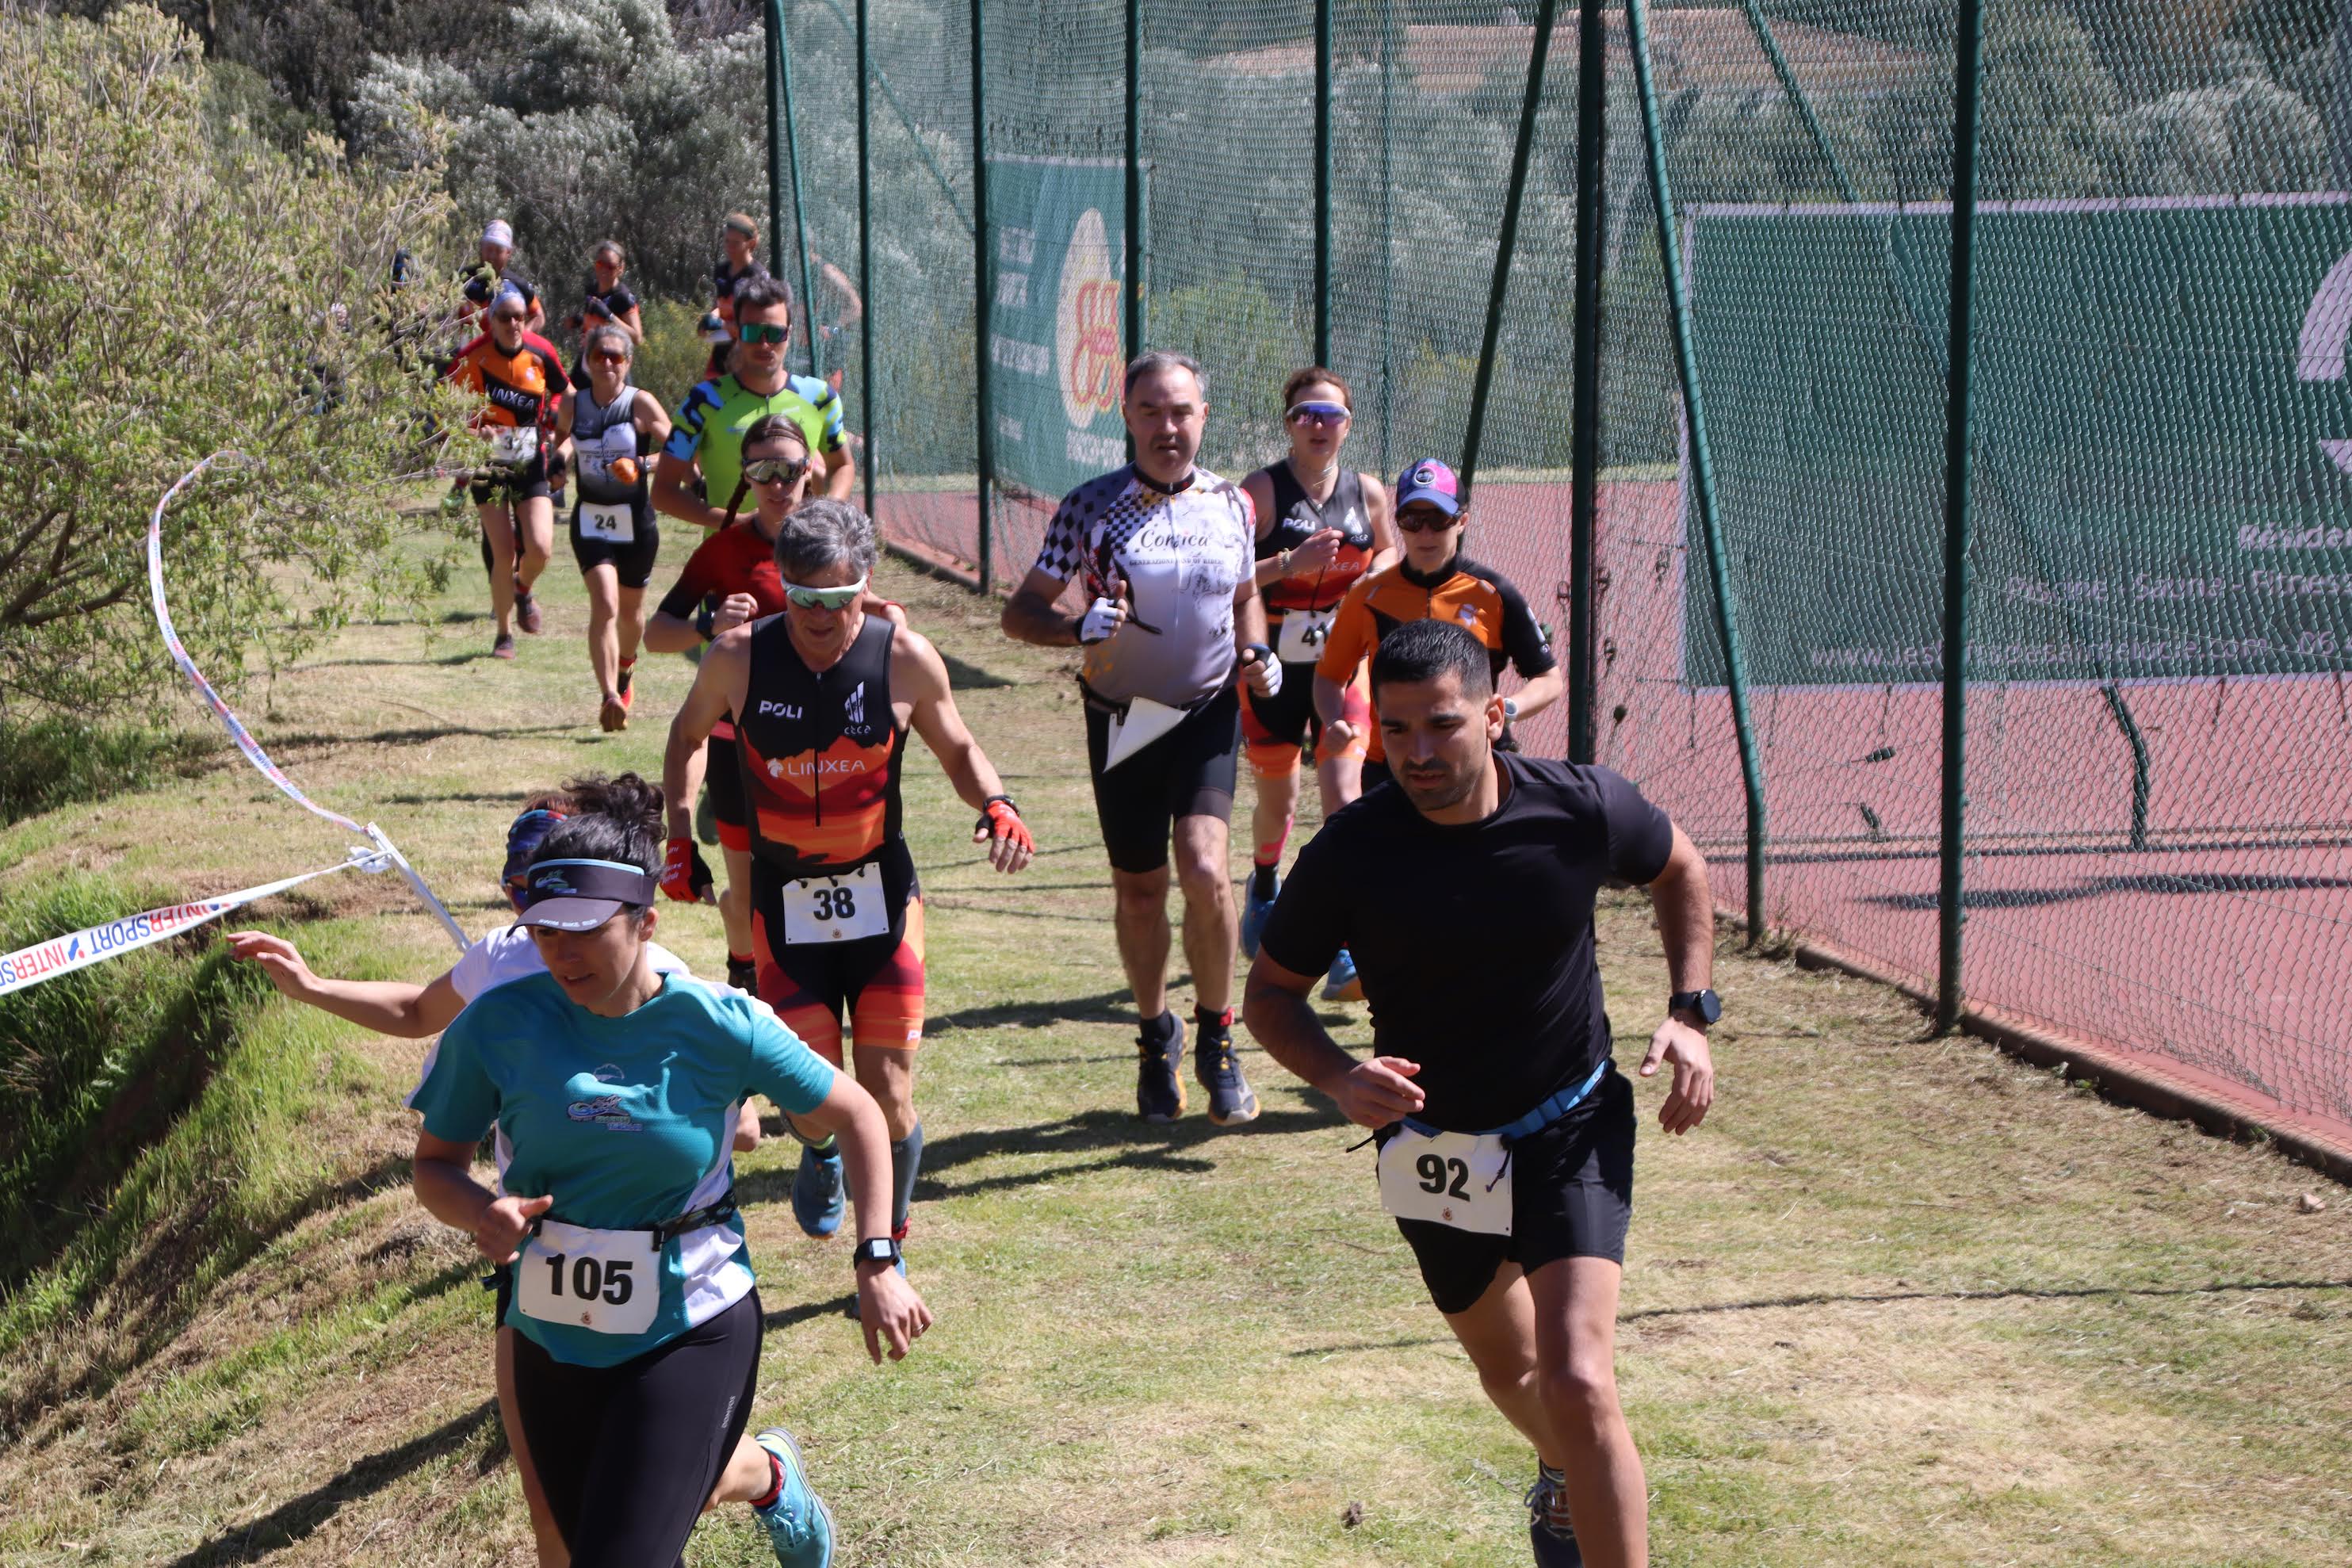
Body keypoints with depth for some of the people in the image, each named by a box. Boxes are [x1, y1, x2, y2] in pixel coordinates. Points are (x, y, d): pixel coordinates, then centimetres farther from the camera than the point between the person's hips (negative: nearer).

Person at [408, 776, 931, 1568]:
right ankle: (766, 1474, 51)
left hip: (693, 1331, -4)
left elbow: (858, 1117, -2)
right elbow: (435, 1165, 2)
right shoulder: (497, 1025, -10)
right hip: (554, 1334, 4)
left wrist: (878, 1264, -9)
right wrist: (481, 1213, -21)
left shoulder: (718, 1023, -14)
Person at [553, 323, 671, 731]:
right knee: (605, 605, -18)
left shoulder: (641, 403, -9)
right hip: (591, 519, 1)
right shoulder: (573, 402, 1)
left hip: (636, 521, -1)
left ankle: (625, 671, 47)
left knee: (630, 609, 16)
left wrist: (643, 463, -26)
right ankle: (610, 698, -22)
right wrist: (561, 454, 0)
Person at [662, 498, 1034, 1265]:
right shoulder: (738, 658, -10)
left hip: (882, 896, 0)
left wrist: (995, 803, -13)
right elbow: (688, 734, 11)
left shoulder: (906, 659, -10)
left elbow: (957, 748, 7)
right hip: (785, 905, 0)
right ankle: (820, 1157, 36)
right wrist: (680, 838, 3)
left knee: (888, 1099, -3)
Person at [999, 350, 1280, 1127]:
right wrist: (1079, 626, -26)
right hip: (1122, 720, 0)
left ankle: (1216, 1038, 1)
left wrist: (1254, 653, -1)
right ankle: (1157, 1037, 33)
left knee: (1204, 869, -19)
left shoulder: (1232, 504, 2)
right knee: (1138, 892, 8)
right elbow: (1021, 611, -6)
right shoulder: (1091, 506, -7)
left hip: (1208, 713, 0)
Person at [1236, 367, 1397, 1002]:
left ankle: (1344, 951, -11)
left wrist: (1377, 574, -2)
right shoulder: (1262, 490, -9)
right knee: (1277, 800, 12)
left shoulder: (1368, 492, 2)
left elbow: (1389, 551, 20)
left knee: (1344, 798, -12)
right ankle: (1264, 887, 47)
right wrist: (1291, 562, -26)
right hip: (1273, 663, -1)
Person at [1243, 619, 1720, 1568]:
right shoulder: (1350, 854, -19)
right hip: (1432, 1143, 2)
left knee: (1579, 1386, -21)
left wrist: (1690, 1013, -5)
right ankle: (1563, 1479, 58)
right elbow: (1271, 992, -5)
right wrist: (1336, 1077, -25)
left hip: (1573, 1131, -2)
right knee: (1508, 1369, 24)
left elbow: (1680, 870, 6)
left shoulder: (1583, 810, -18)